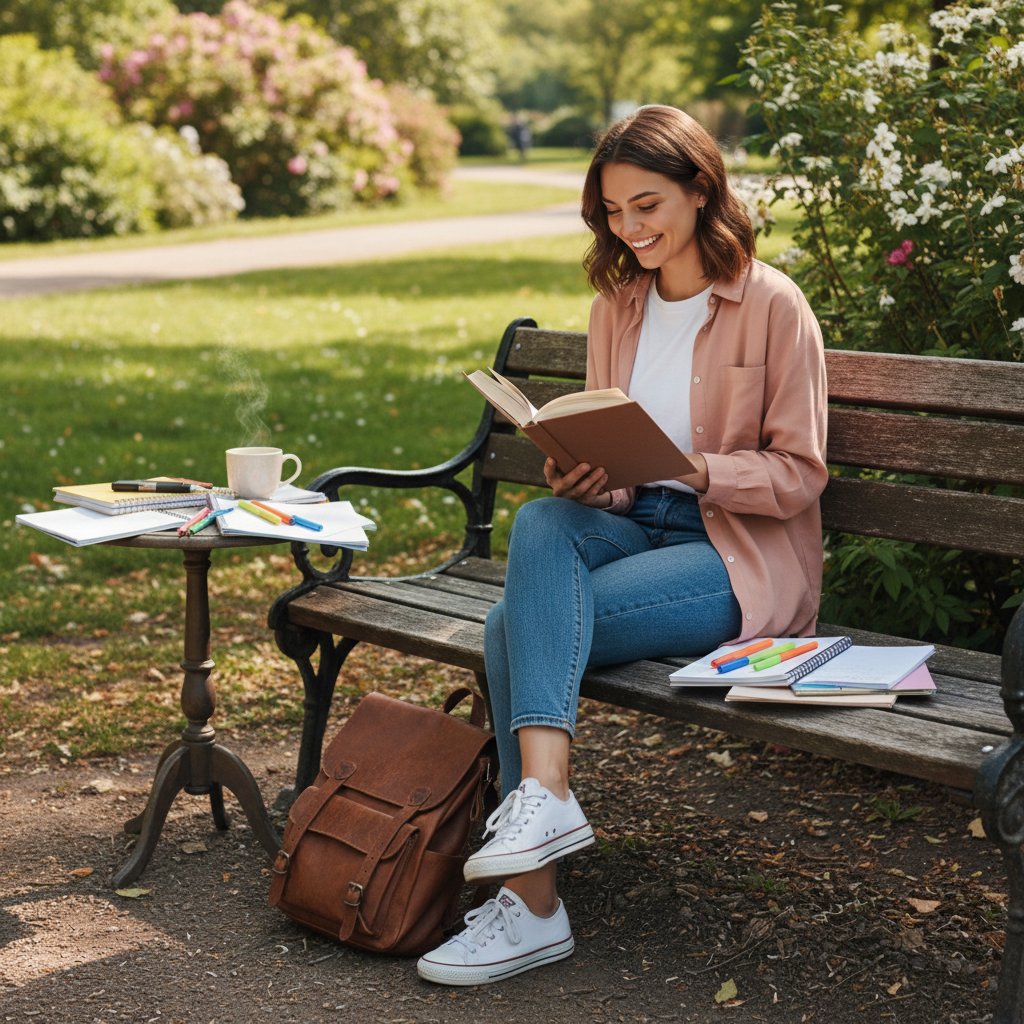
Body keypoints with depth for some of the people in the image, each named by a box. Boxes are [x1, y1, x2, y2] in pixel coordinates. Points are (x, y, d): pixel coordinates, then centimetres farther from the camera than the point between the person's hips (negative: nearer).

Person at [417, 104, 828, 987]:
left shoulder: (773, 306, -5)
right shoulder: (617, 307, 12)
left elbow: (798, 474, -6)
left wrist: (691, 467, -23)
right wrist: (584, 476, -9)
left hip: (744, 554, -5)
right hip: (637, 523, 6)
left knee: (517, 626, -26)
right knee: (539, 523, -29)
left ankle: (531, 902, -25)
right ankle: (543, 795, -37)